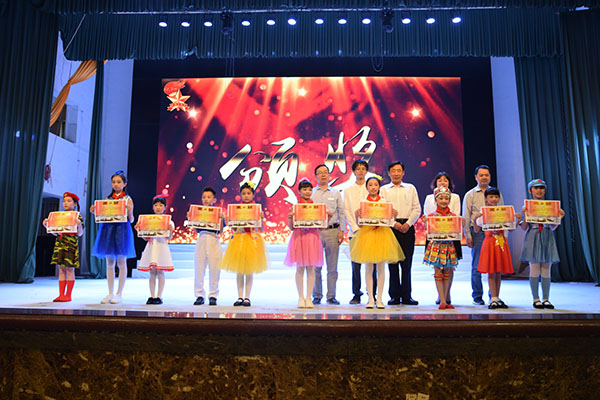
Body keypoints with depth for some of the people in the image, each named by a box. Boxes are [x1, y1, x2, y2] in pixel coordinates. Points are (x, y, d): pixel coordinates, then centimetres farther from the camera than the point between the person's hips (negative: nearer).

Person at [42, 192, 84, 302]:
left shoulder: (77, 216, -2)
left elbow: (80, 233, -9)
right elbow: (55, 233, 18)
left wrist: (79, 224, -26)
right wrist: (47, 225, 6)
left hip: (71, 244, -6)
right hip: (60, 243, 6)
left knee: (70, 269, -2)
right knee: (61, 269, 8)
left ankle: (68, 295, 5)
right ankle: (61, 294, 14)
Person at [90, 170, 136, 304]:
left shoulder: (128, 199, 1)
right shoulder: (108, 199, 11)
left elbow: (131, 220, -3)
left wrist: (129, 210, -21)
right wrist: (94, 212, -5)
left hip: (121, 230, -4)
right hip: (108, 229, 4)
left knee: (121, 262, 1)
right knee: (109, 263, 8)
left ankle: (119, 294, 8)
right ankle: (110, 293, 16)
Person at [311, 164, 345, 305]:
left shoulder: (336, 193, 14)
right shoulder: (311, 193, 9)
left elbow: (341, 213, 10)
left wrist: (341, 230, 1)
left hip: (332, 231, 1)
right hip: (315, 231, -1)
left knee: (332, 266, 2)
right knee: (316, 265, 0)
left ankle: (331, 296, 10)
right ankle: (317, 295, 10)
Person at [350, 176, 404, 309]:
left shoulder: (385, 202, 6)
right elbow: (359, 224, 3)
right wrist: (357, 215, -15)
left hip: (382, 233, 1)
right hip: (366, 233, 0)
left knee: (381, 267, 3)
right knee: (369, 267, 2)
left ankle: (379, 299, 12)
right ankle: (370, 299, 11)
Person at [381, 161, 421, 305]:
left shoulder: (411, 188, 14)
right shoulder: (383, 190, 10)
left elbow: (417, 209, 7)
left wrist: (408, 224, -7)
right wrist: (394, 223, -11)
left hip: (407, 228, 1)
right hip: (390, 227, -1)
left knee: (407, 263, 0)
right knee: (392, 263, -1)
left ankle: (407, 296, 8)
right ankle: (395, 295, 7)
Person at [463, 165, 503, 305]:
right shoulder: (470, 195, 7)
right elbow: (466, 218, 3)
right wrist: (468, 236, -5)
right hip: (478, 232, -2)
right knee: (477, 265, 1)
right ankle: (477, 296, 10)